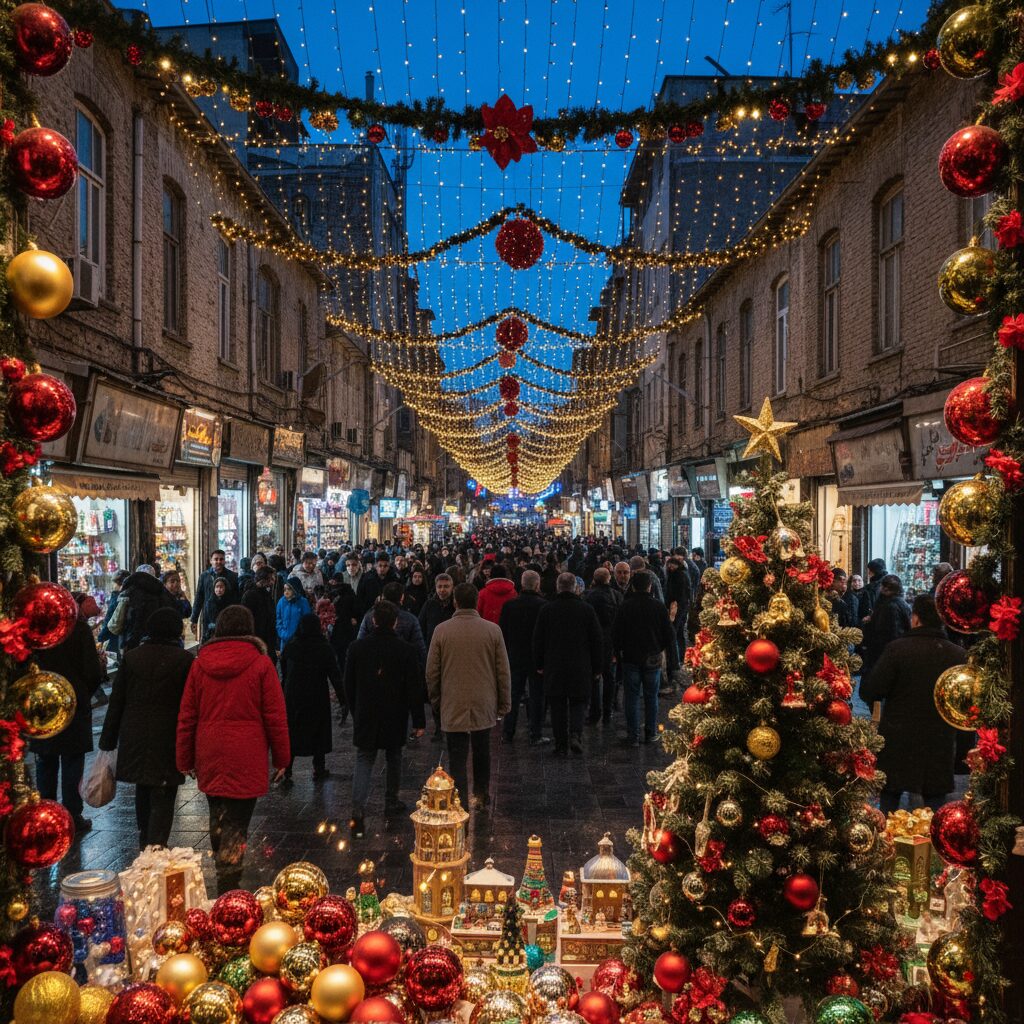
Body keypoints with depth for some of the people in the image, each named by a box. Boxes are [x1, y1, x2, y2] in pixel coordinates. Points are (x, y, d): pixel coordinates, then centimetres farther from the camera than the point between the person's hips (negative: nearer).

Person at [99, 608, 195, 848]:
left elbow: (116, 702, 5)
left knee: (143, 792, 22)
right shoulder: (185, 659, -8)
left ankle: (145, 844, 38)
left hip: (134, 738, 4)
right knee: (162, 800, 0)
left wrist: (108, 741, 11)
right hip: (168, 742, -4)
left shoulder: (131, 657, 3)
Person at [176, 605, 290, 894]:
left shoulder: (200, 663, 3)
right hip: (246, 759, -4)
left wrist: (185, 759, 15)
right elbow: (275, 716, -6)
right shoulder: (260, 664, -7)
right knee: (236, 823, 0)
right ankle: (228, 888, -2)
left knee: (218, 817, 21)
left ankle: (221, 869, 34)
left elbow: (187, 716, 7)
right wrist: (282, 758, 3)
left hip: (209, 757, 4)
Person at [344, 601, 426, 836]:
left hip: (365, 717, 1)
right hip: (395, 718, -1)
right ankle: (391, 801, 31)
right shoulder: (406, 650, -10)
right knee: (393, 758, 18)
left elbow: (349, 685, 4)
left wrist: (355, 712, 18)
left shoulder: (357, 648, -4)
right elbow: (414, 689, -8)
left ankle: (358, 810, -12)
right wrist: (418, 721, -1)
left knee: (364, 761, 3)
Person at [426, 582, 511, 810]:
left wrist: (435, 701, 13)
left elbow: (432, 672, -1)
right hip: (484, 706, 2)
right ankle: (481, 797, 32)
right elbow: (503, 672, -1)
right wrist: (504, 703, 9)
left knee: (458, 758, 2)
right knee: (482, 754, 19)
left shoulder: (441, 631, -7)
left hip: (453, 706, -2)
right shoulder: (492, 630, -5)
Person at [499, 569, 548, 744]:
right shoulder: (543, 605, -13)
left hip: (514, 657, 3)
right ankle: (536, 735, 7)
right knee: (536, 696, 5)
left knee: (513, 695, 12)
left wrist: (504, 654, 12)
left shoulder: (509, 605, -2)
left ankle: (507, 733, 17)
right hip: (537, 658, -3)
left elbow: (502, 633, 2)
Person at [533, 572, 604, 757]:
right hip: (581, 668, 0)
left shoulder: (547, 609, -1)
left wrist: (539, 665, 13)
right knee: (579, 702, 11)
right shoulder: (586, 609, -2)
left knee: (558, 706, 8)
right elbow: (597, 641, 2)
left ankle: (561, 745, 8)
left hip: (554, 667, 0)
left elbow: (538, 640, 3)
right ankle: (575, 734, -10)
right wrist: (597, 668, 10)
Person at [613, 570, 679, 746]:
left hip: (630, 658, -1)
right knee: (651, 696, 13)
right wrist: (672, 659, 6)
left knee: (632, 697, 3)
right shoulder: (659, 607, -2)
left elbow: (617, 633, -2)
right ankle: (651, 733, 18)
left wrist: (618, 653, 10)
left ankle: (633, 735, 3)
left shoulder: (625, 607, -6)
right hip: (653, 659, 1)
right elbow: (669, 634, 1)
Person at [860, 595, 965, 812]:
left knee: (889, 797, 10)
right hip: (940, 746, 3)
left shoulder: (897, 649, -14)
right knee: (935, 802, 12)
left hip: (898, 743, -3)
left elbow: (869, 693, -15)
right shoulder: (958, 655, -3)